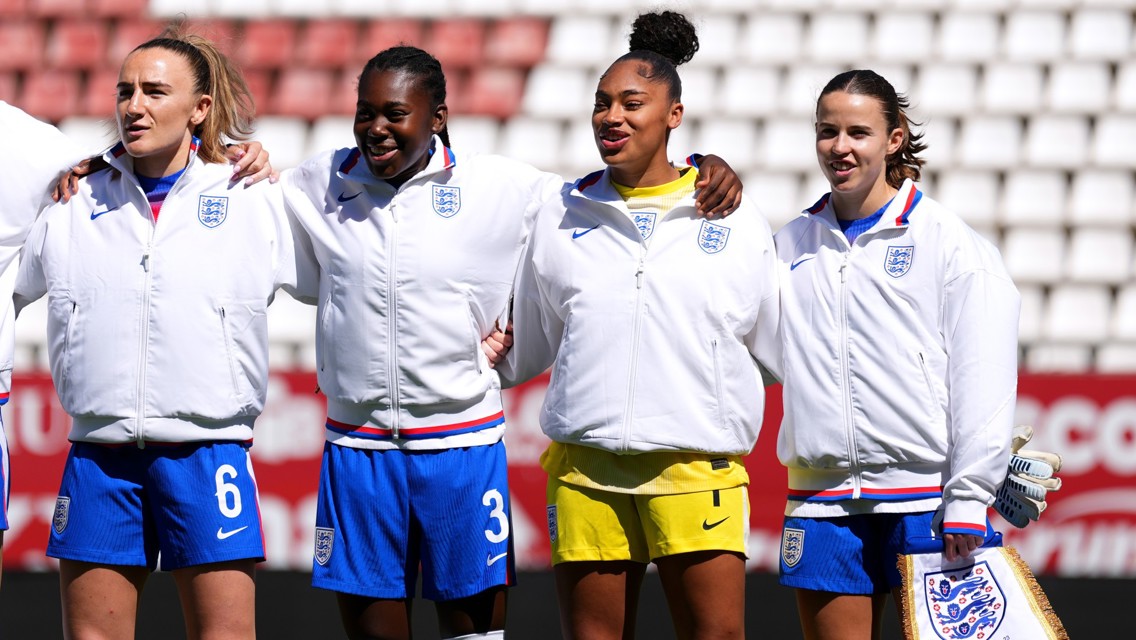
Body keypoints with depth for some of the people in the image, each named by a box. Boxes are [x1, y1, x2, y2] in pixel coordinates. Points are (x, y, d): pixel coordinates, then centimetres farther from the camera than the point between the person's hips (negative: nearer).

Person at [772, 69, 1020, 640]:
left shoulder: (951, 245, 1)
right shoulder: (791, 246, 14)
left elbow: (984, 384, -4)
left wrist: (968, 502, -11)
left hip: (925, 499, -4)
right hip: (822, 501, 4)